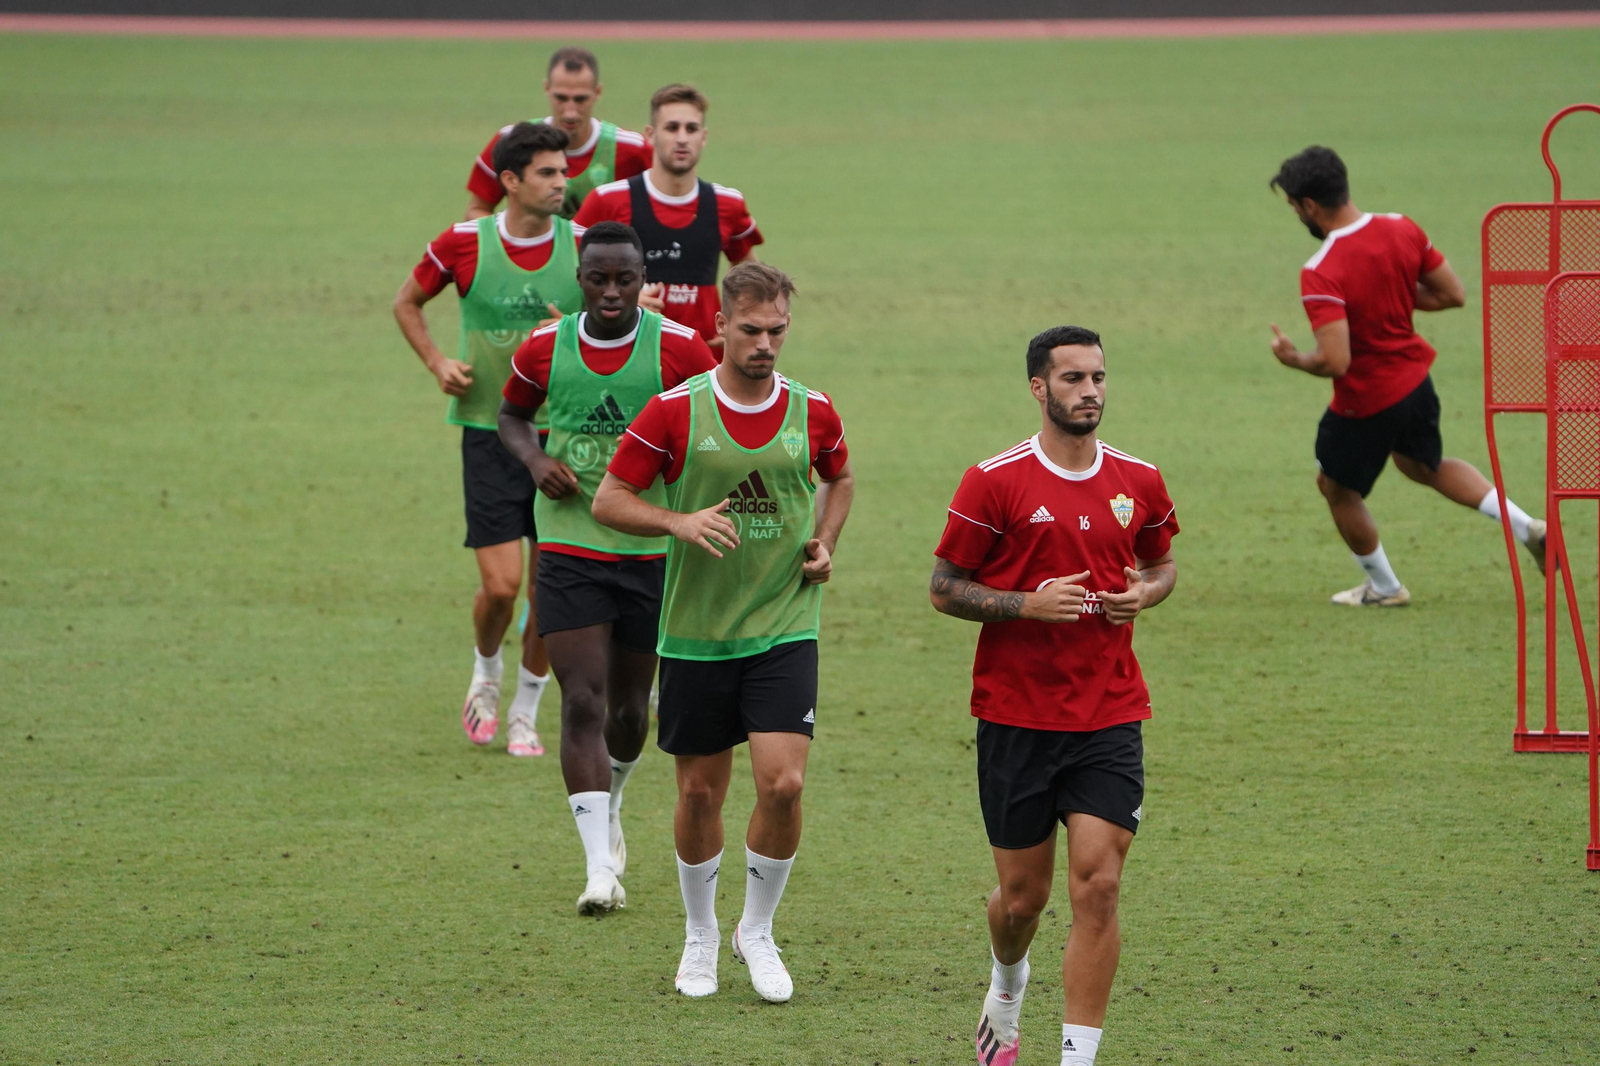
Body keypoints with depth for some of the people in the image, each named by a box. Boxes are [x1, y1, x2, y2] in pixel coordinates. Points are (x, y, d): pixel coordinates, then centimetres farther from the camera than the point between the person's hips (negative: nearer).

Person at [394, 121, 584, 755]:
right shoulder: (464, 244, -5)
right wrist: (438, 364, -3)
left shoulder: (582, 245, -2)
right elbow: (407, 304, 11)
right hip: (489, 435, -2)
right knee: (500, 585, -8)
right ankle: (486, 674, 23)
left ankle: (525, 713, 19)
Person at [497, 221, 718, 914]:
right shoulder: (545, 349, -2)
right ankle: (600, 866, -14)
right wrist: (535, 459, -5)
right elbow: (511, 414, 16)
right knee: (583, 702, -12)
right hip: (568, 550, 0)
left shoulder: (677, 349, -8)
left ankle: (610, 804, 47)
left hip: (651, 551, 0)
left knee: (629, 704, 13)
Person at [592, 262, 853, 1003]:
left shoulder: (813, 413, 0)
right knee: (700, 791, 7)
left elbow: (838, 479, 22)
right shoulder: (675, 411, -7)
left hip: (784, 627, 1)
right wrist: (679, 522, -20)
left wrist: (824, 542, 4)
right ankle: (700, 936, 29)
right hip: (696, 630, -1)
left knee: (783, 782, -12)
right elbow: (609, 500, -3)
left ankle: (758, 932, 9)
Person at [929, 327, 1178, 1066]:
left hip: (1109, 719, 2)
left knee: (1097, 886, -11)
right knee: (1022, 894, 8)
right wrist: (1030, 603, -17)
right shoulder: (996, 481, -7)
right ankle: (1007, 991, 43)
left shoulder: (1138, 482, 4)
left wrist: (1145, 593, -2)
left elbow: (1161, 562, 21)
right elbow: (945, 588, -2)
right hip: (1016, 718, -2)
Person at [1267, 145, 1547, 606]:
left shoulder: (1320, 275, -30)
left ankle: (1384, 588, 36)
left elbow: (1335, 362, -33)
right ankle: (1526, 527, 22)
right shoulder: (1403, 230, -10)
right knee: (1425, 465, 33)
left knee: (1336, 487, 21)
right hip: (1416, 378, 7)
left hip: (1366, 403, -7)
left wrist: (1293, 358, -13)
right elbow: (1453, 295, -1)